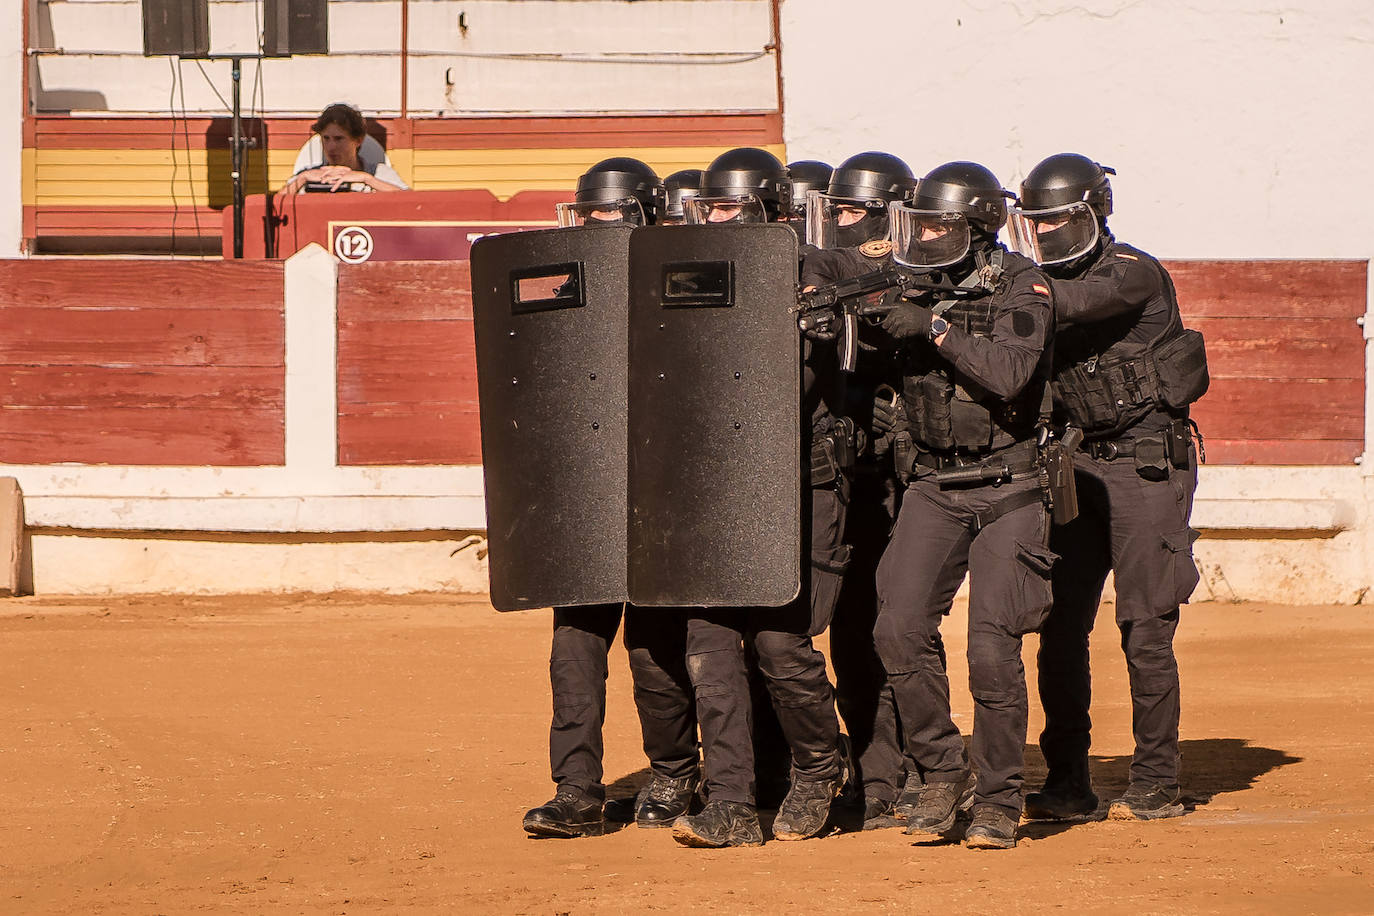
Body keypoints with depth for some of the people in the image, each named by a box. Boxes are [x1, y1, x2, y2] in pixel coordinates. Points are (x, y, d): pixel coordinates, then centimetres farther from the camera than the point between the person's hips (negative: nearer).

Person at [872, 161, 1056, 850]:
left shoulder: (1022, 288, -9)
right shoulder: (916, 287, 5)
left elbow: (1009, 374, -23)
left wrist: (936, 328, -23)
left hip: (1007, 489, -4)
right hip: (933, 487, 4)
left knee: (993, 649, -9)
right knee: (900, 630, -10)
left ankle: (998, 803, 3)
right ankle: (941, 774, 8)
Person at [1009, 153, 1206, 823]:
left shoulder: (1134, 274, -12)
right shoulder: (1044, 286, 8)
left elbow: (1084, 302, -32)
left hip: (1148, 468, -6)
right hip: (1079, 466, 6)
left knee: (1145, 631, -5)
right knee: (1061, 625, 1)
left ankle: (1156, 785, 4)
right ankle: (1068, 785, 7)